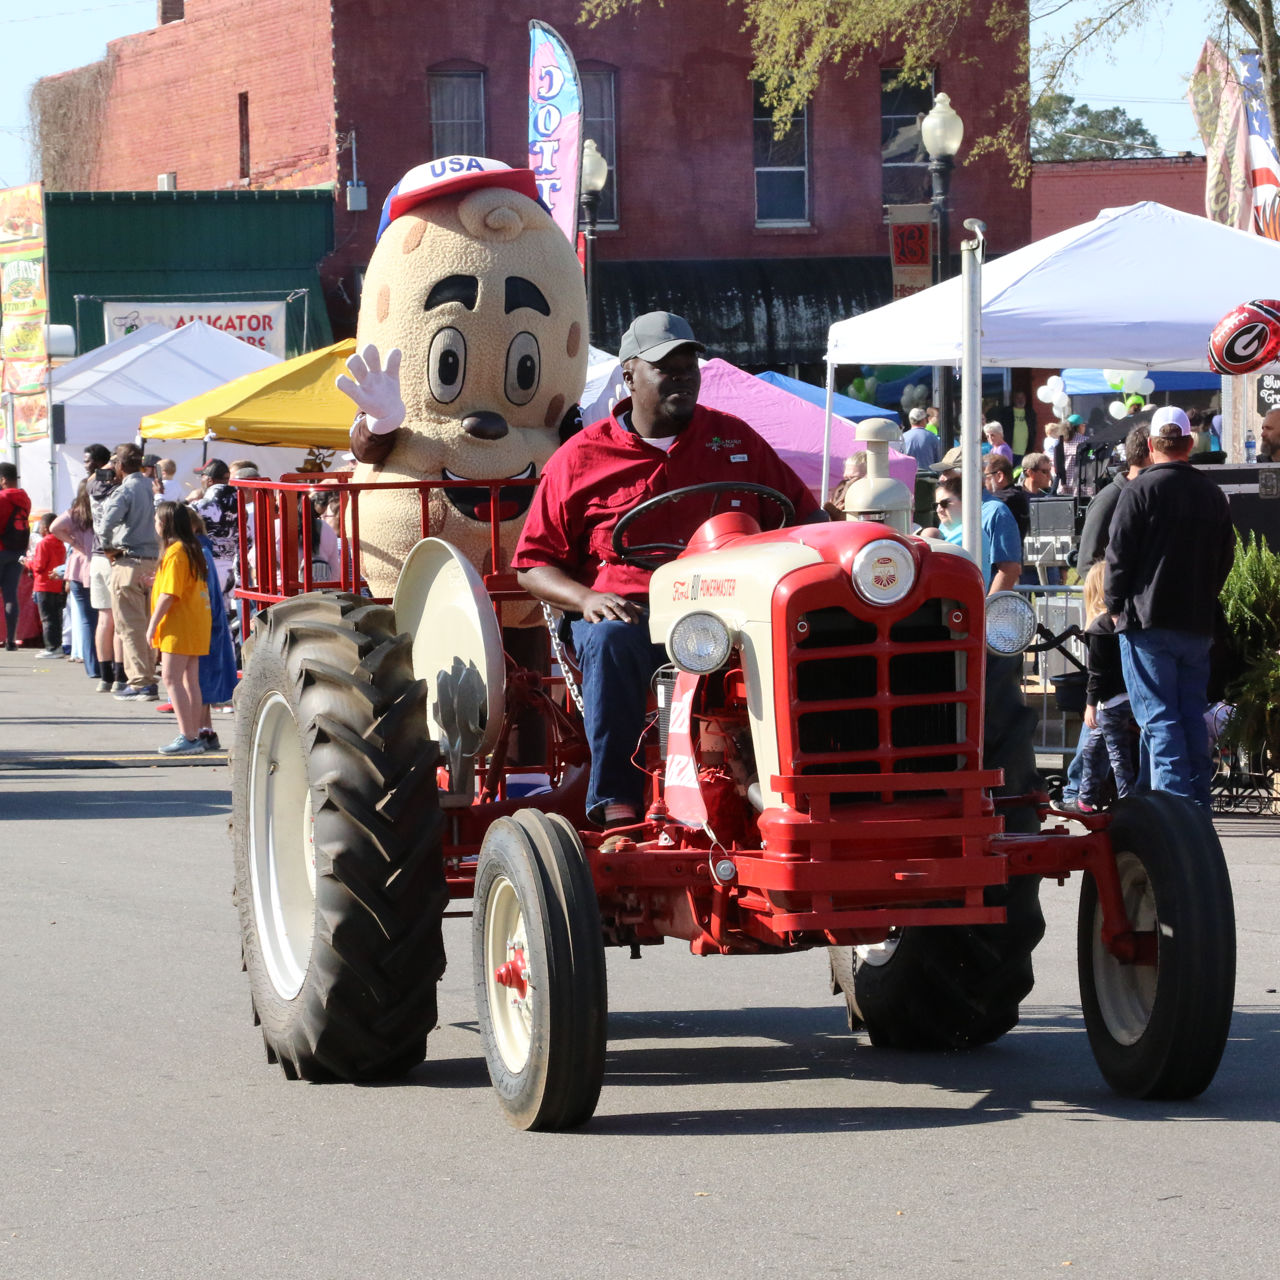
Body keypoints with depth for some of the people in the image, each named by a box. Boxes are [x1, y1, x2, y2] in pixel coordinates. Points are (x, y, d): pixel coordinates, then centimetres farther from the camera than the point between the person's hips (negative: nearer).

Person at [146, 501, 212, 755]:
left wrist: (152, 624, -14)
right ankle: (195, 735, 12)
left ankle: (187, 737, -15)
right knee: (190, 680, 10)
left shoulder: (175, 552, -15)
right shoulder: (192, 549, 14)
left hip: (179, 625, -10)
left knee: (172, 678, -10)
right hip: (195, 624, 10)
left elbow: (169, 594, -20)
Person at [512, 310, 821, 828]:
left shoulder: (733, 440, 18)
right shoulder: (579, 459, 9)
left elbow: (804, 514, 20)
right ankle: (615, 802, -36)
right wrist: (586, 598, -13)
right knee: (610, 640, -39)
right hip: (629, 612, -2)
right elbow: (533, 564, 8)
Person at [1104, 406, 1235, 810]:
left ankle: (1172, 799, -14)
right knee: (1193, 713, 11)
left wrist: (1116, 606, 4)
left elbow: (1119, 555, -9)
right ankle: (1198, 802, 11)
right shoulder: (1212, 493, 8)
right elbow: (1226, 558, 15)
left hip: (1148, 622, -5)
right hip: (1199, 624, 5)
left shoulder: (1140, 490, -9)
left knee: (1159, 717, -5)